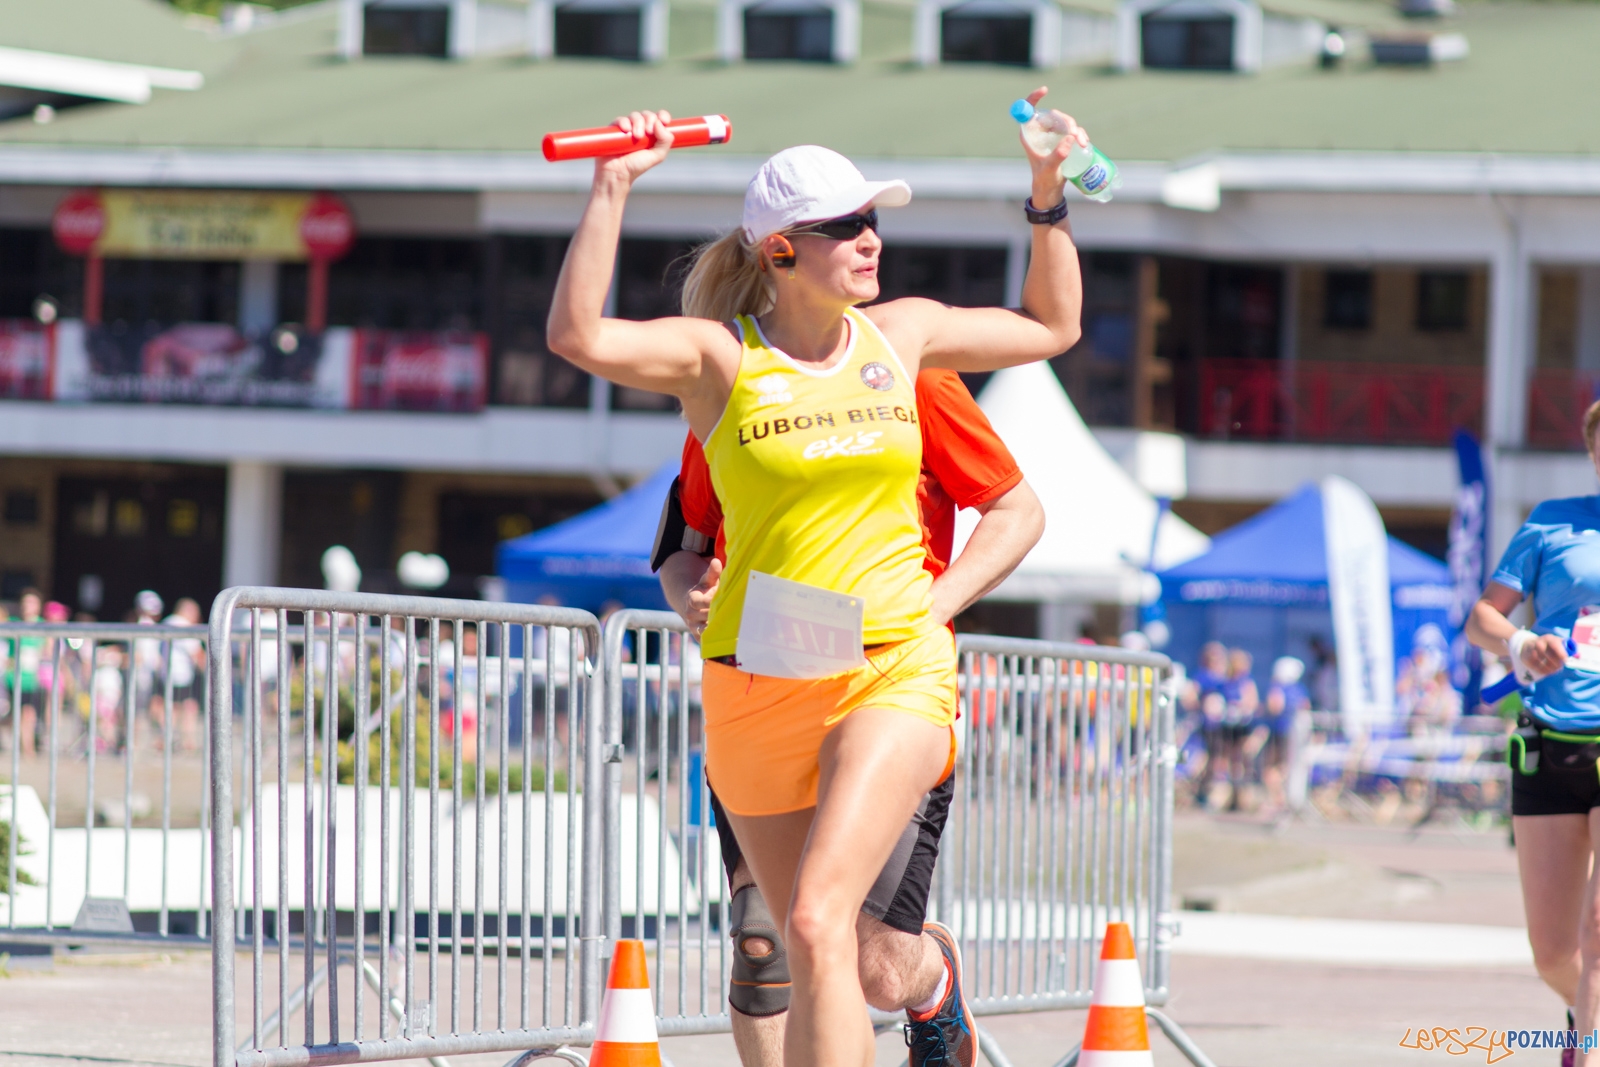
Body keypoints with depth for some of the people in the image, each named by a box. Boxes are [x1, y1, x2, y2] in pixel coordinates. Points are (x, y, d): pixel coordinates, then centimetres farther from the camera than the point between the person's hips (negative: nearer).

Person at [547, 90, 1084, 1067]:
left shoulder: (900, 335, 7)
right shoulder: (720, 357, -3)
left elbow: (1051, 327, 24)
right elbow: (579, 337, -21)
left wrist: (1050, 197, 14)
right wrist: (613, 189, -24)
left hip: (891, 674, 0)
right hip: (757, 684, 1)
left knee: (818, 923, -21)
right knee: (818, 957, 12)